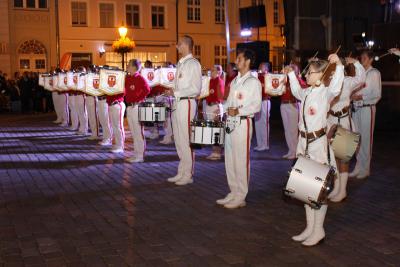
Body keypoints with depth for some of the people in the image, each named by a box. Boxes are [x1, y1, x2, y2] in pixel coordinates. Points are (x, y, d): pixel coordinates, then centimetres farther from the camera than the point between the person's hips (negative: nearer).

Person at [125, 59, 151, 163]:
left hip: (136, 107, -8)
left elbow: (147, 90, -18)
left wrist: (138, 100, -15)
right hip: (129, 107, 8)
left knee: (139, 132, -5)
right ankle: (136, 153, 20)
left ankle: (140, 156, -1)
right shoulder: (127, 78, 14)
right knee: (133, 132, 12)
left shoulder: (139, 78, -8)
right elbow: (125, 91, 21)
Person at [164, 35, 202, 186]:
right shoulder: (180, 63, 18)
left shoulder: (193, 64, -9)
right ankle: (181, 173, 21)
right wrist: (172, 93, 5)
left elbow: (195, 89, -16)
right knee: (178, 140, 12)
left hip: (186, 104, -9)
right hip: (177, 104, 9)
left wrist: (176, 93, -17)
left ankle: (188, 175, 4)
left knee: (186, 141, -4)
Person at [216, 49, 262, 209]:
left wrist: (239, 111, -22)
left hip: (243, 123, -8)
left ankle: (241, 197, 3)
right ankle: (233, 193, 21)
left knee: (241, 160, -5)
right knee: (229, 160, 10)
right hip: (230, 123, 8)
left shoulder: (253, 82, -5)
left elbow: (256, 106, -12)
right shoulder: (234, 81, 18)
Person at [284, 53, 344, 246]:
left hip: (319, 143, -8)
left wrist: (338, 66, -46)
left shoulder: (325, 93, -12)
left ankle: (318, 230, 10)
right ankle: (310, 227, 25)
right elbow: (297, 92, 35)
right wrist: (291, 75, 35)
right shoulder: (307, 92, 11)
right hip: (304, 142, 9)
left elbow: (335, 88, -35)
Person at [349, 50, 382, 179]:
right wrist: (352, 95, -2)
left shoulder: (374, 73, -5)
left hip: (367, 108, -6)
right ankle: (358, 167, 19)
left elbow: (377, 94, -8)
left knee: (366, 139, -1)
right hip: (356, 108, 6)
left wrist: (361, 97, -17)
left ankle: (365, 169, 7)